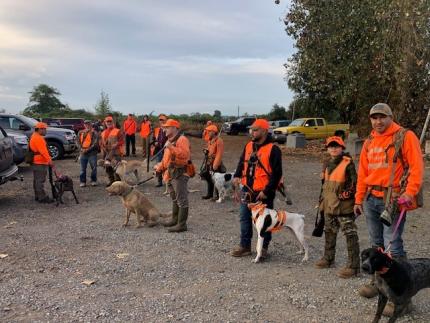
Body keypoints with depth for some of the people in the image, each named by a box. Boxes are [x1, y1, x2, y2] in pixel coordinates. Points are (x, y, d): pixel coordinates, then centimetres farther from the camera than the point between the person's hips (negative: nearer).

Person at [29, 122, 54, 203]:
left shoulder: (34, 137, 18)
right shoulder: (38, 138, -18)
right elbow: (43, 151, -24)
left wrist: (48, 160, 21)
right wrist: (49, 160, -24)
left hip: (36, 162, 11)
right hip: (40, 163, -11)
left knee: (37, 180, 15)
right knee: (40, 180, -9)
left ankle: (38, 196, 22)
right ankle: (42, 197, -7)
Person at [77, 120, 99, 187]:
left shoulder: (94, 133, -1)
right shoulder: (80, 133, 13)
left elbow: (95, 143, -9)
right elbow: (78, 141, 12)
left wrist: (88, 150, -16)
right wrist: (81, 149, -6)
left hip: (92, 153, -3)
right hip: (83, 153, 3)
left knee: (94, 168, 0)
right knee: (83, 168, 6)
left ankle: (94, 181, 12)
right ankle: (82, 182, 13)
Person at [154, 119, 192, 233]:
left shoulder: (182, 139, -12)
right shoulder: (169, 140, 20)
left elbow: (185, 154, -28)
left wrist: (171, 147, -30)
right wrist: (160, 166, 14)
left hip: (180, 174, -10)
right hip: (170, 174, 10)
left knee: (181, 200, -5)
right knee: (174, 199, 20)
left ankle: (182, 224, -1)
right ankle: (175, 220, 32)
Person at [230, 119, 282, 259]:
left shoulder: (273, 149, -13)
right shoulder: (249, 146, 8)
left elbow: (277, 173, -14)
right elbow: (242, 163, 17)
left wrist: (267, 191, -17)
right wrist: (237, 176, -2)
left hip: (263, 193, -6)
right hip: (247, 190, 6)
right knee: (245, 219, 13)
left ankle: (264, 248, 22)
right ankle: (245, 246, 26)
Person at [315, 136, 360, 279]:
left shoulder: (348, 163, -10)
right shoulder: (327, 164, 13)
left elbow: (355, 182, -13)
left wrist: (346, 193, -20)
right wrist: (322, 200, 23)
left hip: (343, 206, -8)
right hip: (329, 205, 9)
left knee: (350, 234, -7)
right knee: (329, 232, 21)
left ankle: (353, 266, -3)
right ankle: (328, 258, 38)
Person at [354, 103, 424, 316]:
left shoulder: (405, 137, -4)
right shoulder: (369, 142, 15)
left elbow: (416, 167, -10)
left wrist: (410, 193, -20)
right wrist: (359, 199, 16)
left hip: (393, 199, -6)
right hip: (371, 199, 6)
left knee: (392, 247, -9)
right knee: (376, 245, 15)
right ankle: (378, 281, 28)